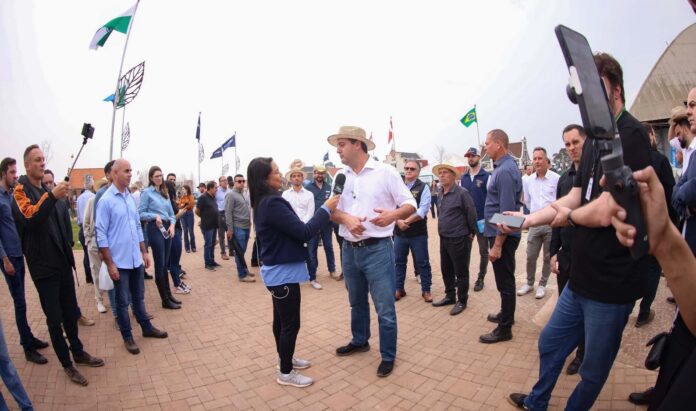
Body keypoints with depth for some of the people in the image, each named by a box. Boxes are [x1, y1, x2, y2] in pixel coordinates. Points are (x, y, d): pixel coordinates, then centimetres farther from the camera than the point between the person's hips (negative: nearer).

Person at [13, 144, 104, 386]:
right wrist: (52, 196, -38)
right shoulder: (21, 190, -8)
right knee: (54, 318, 3)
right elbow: (30, 218, -27)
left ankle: (78, 353, 30)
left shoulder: (45, 190, 15)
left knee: (70, 312, 15)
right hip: (43, 265, -7)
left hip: (62, 261, 7)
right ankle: (67, 365, 16)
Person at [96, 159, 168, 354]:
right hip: (119, 261, -6)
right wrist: (110, 264, -14)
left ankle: (147, 327, 33)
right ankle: (127, 337, 23)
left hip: (136, 259, 6)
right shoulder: (106, 200, -13)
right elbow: (101, 234, -13)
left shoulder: (130, 197, 7)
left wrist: (144, 252, 13)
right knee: (123, 301, 9)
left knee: (138, 297, 19)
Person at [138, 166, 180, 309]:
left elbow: (171, 213, 15)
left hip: (167, 228, 6)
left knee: (165, 264, 14)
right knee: (160, 265, -2)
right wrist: (155, 216, -21)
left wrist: (172, 224, -2)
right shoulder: (147, 192, -3)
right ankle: (165, 300, 5)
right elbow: (141, 213, -6)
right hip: (155, 229, -6)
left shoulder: (165, 193, 15)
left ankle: (169, 295, 23)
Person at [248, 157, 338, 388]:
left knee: (281, 319, 22)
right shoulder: (273, 204, -24)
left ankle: (285, 359, 40)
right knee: (291, 324, 4)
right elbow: (303, 232, -24)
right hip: (284, 273, -10)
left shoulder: (264, 203, 8)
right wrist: (326, 210, -15)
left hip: (277, 271, 10)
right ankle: (285, 373, 21)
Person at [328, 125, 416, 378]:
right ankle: (359, 341, 44)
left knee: (385, 308, 4)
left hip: (377, 249, -5)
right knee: (357, 302, 22)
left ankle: (388, 356, 24)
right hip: (350, 250, 5)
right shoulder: (341, 177, 7)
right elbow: (332, 210, 3)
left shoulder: (385, 172, -7)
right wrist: (347, 218, -19)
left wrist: (393, 214, -27)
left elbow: (410, 205, -6)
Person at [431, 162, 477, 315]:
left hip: (459, 239, -8)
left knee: (461, 272, 5)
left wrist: (471, 232, -5)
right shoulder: (442, 194, 8)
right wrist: (443, 231, 16)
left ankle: (462, 301, 19)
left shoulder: (462, 193, -15)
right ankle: (450, 296, 32)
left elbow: (472, 213, -12)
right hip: (444, 238, 8)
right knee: (446, 270, 16)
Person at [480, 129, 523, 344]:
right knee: (505, 280, 22)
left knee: (505, 282, 2)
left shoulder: (505, 171, -20)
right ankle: (506, 314, 39)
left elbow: (506, 212, -24)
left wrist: (497, 244, -23)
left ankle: (504, 328, 16)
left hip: (503, 236, -10)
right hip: (498, 232, 10)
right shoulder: (503, 167, 11)